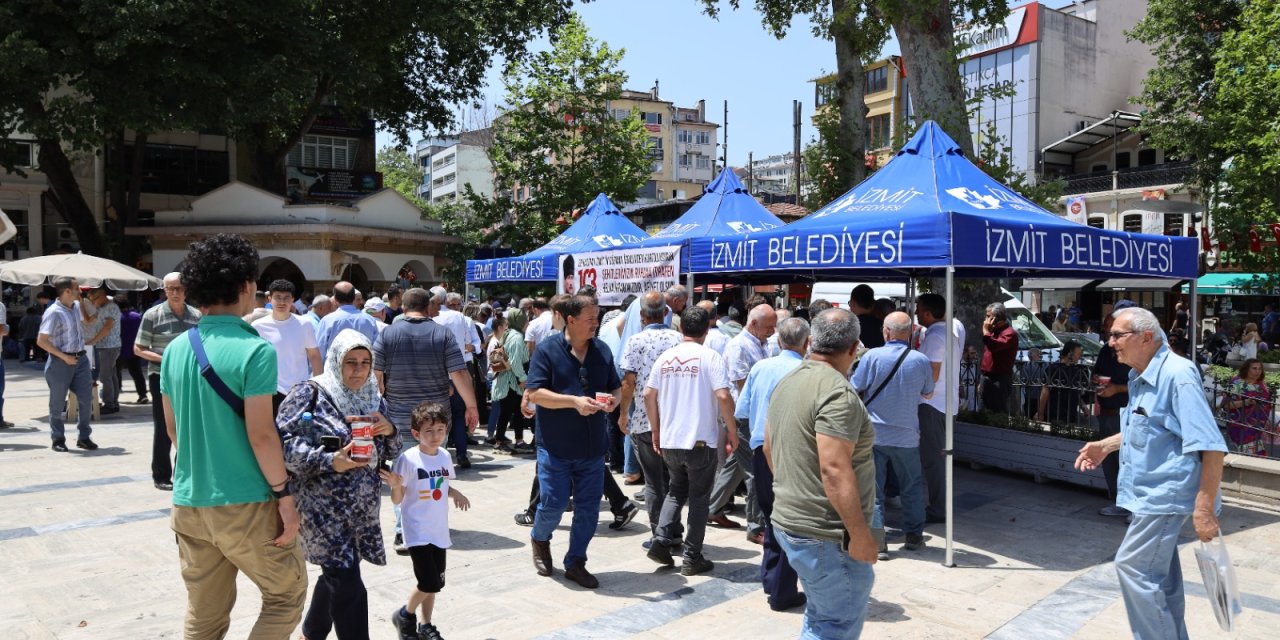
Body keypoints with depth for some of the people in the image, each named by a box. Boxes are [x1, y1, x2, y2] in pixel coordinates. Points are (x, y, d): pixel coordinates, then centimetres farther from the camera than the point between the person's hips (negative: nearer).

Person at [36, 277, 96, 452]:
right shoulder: (54, 312, -15)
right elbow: (42, 340, -18)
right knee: (57, 403, 7)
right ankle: (58, 440, 17)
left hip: (81, 359, 6)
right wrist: (64, 356, -17)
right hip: (61, 362, -6)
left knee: (85, 399, 5)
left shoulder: (77, 306, 7)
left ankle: (84, 437, 15)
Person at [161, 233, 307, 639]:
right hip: (244, 503, -7)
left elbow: (172, 427, 12)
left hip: (189, 502, 7)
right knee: (288, 593, 12)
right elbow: (260, 434, -18)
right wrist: (284, 493, -10)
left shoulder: (176, 349, 4)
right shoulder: (255, 350, -17)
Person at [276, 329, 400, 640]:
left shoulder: (374, 399, 11)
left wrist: (390, 430, -7)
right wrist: (328, 461, -26)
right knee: (348, 586, -9)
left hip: (362, 508, 7)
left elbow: (391, 453, 16)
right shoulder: (310, 393, -8)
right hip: (323, 507, -7)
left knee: (337, 575, 19)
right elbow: (282, 441, -16)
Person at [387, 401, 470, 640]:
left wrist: (456, 494, -3)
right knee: (429, 582, -10)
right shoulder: (408, 459, -16)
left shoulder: (445, 456, 2)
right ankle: (405, 615, 17)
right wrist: (395, 485, -32)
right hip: (418, 531, -6)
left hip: (439, 530, 6)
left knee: (434, 583, 14)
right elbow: (397, 499, -11)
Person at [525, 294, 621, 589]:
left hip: (593, 446, 5)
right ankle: (539, 538, 33)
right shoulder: (548, 350, -8)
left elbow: (615, 387, 16)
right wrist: (574, 401, -22)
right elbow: (534, 393, -13)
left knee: (588, 507, 7)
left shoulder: (602, 350, 8)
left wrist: (613, 399, -8)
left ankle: (575, 562, 23)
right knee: (552, 503, 0)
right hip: (556, 446, -4)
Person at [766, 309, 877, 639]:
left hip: (788, 521, 9)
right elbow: (834, 469, -26)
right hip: (827, 534, -9)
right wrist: (860, 534, -20)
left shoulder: (787, 382, 9)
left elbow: (769, 449, 18)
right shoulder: (838, 393, -20)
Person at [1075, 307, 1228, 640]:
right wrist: (1106, 446, 12)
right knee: (1160, 575, 18)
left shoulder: (1177, 375, -21)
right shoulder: (1140, 378, 8)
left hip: (1165, 493, -9)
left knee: (1132, 566, -6)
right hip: (1152, 492, 9)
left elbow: (1211, 447, -24)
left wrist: (1205, 509, -25)